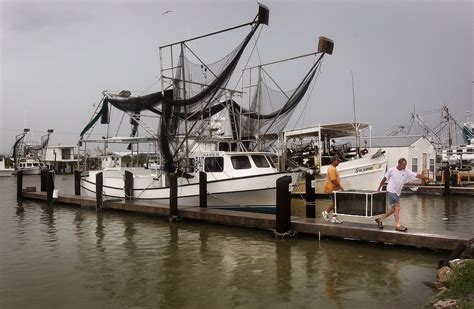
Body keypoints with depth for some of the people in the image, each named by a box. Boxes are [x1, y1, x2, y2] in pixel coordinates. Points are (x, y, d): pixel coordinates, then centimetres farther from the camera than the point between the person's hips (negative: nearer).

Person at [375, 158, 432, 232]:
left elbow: (417, 175, -7)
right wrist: (379, 188, 7)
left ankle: (380, 219, 24)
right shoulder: (391, 170, -8)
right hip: (391, 191, -6)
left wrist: (427, 178, -19)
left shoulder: (406, 172, -1)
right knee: (397, 207, -12)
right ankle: (398, 225, -7)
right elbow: (384, 179, 3)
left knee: (393, 209, 10)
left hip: (397, 193, 6)